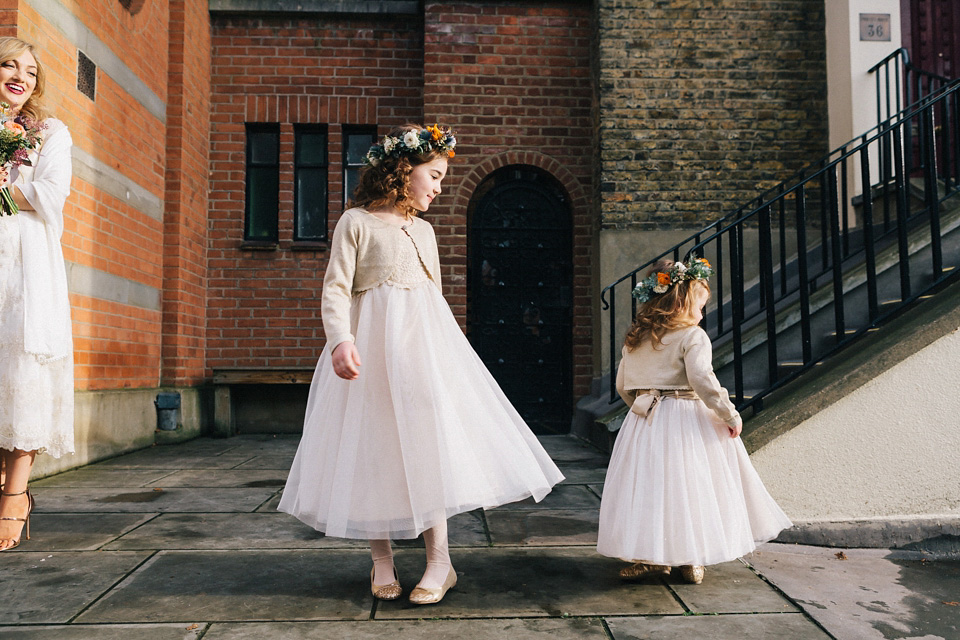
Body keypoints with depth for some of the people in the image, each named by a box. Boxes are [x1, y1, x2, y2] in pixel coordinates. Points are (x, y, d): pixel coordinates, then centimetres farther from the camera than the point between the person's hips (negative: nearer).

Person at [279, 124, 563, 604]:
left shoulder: (423, 230, 18)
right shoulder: (356, 222, 1)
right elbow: (336, 289, -8)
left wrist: (448, 347, 20)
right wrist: (341, 339, -25)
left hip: (423, 339, 4)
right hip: (371, 343, -4)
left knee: (427, 439, -5)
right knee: (372, 445, 1)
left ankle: (439, 560, 1)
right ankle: (382, 560, 14)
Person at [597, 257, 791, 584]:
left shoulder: (635, 338, 9)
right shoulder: (692, 336, -10)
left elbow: (623, 385, 14)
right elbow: (702, 380, -21)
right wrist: (729, 415, -11)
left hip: (643, 420, 5)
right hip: (684, 421, -5)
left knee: (650, 487, 9)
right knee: (688, 488, 5)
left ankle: (653, 556, 10)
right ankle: (691, 559, 13)